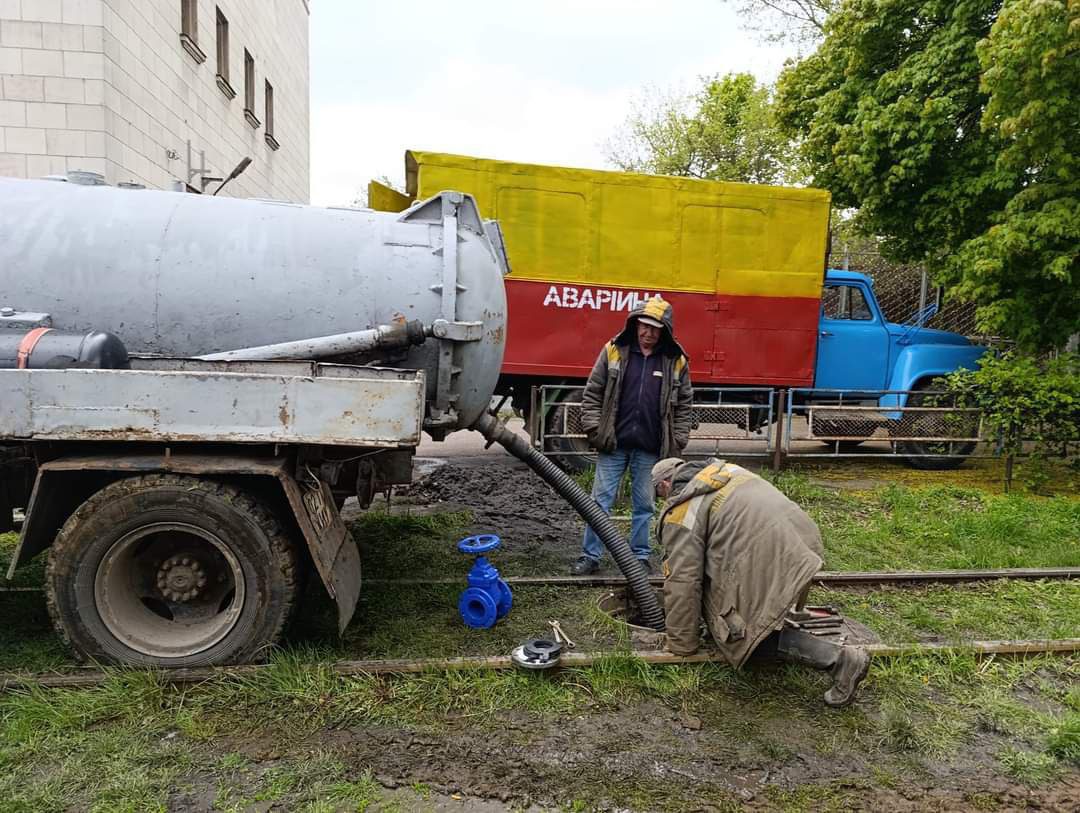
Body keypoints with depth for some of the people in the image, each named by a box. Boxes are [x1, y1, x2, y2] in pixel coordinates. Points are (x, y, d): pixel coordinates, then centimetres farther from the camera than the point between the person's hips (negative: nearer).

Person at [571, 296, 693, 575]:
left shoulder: (676, 361, 3)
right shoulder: (614, 351, 0)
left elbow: (683, 406, 8)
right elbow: (592, 393, 3)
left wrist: (677, 443, 3)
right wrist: (594, 429, -4)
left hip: (650, 449, 1)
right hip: (613, 444, 0)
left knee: (644, 505, 11)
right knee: (600, 500, 4)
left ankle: (640, 557, 24)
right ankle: (590, 556, 14)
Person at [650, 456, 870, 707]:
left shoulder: (680, 513, -1)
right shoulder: (720, 469, 22)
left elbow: (682, 581, -4)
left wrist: (681, 644, 7)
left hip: (770, 558, -9)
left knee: (750, 632, 3)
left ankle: (839, 659, -6)